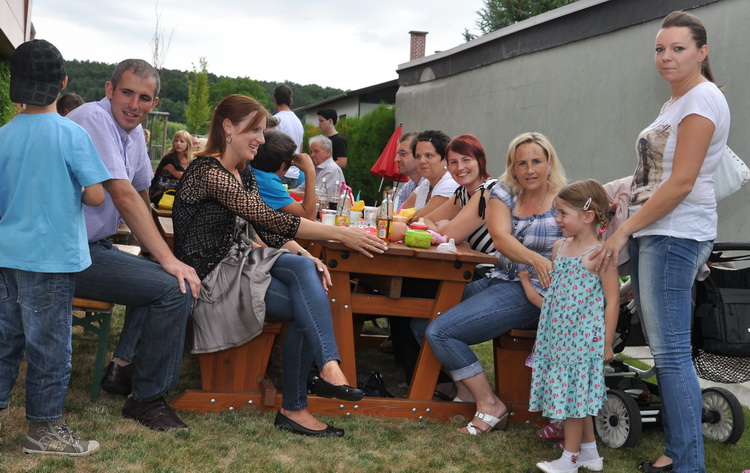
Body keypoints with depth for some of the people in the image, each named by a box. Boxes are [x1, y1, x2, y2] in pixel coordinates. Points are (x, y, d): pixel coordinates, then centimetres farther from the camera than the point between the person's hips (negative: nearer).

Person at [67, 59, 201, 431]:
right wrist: (167, 258, -23)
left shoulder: (134, 131, 10)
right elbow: (123, 196, -24)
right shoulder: (94, 118, -18)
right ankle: (147, 399, -4)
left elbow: (141, 196, 18)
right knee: (174, 288, -16)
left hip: (94, 246, 10)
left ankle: (123, 370, 15)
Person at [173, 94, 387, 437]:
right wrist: (340, 234, -24)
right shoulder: (208, 171, -17)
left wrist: (307, 258, -8)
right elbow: (268, 218, -24)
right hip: (210, 276, -8)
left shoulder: (244, 174, 13)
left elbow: (267, 230, 11)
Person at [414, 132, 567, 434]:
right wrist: (534, 259, -29)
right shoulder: (503, 193, 6)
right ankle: (465, 389, 11)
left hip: (532, 292, -7)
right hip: (497, 282, 7)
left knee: (440, 331, -19)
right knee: (421, 320, -3)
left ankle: (489, 405, -5)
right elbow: (500, 238, -11)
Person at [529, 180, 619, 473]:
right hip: (558, 333, 7)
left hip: (583, 336, -7)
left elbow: (612, 300, -12)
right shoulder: (559, 248, 8)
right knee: (575, 394, 14)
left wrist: (607, 343, -12)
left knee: (572, 392, -2)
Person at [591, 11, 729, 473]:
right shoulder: (676, 102, 21)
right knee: (666, 351, 10)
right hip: (655, 233, 10)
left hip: (675, 235, -10)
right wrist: (629, 228, 19)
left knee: (672, 353, -9)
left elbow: (681, 183, -17)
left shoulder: (703, 99, -10)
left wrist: (625, 231, -14)